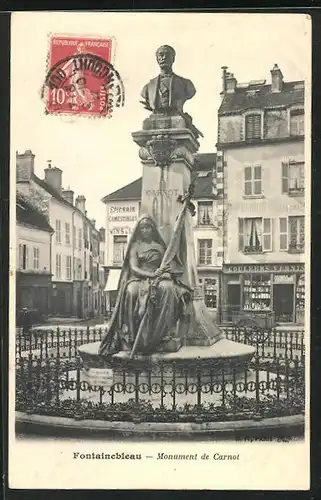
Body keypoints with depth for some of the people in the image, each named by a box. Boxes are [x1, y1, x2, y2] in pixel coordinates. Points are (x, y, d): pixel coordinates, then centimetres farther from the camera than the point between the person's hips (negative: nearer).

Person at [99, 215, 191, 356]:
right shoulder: (135, 246, 14)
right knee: (131, 291, -39)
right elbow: (133, 267, 0)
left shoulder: (159, 246, 19)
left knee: (167, 288, -37)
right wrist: (151, 274, -17)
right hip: (139, 279, -1)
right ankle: (132, 335, -37)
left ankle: (163, 332, -36)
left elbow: (168, 266, 13)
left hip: (158, 278, 1)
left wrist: (165, 273, -13)